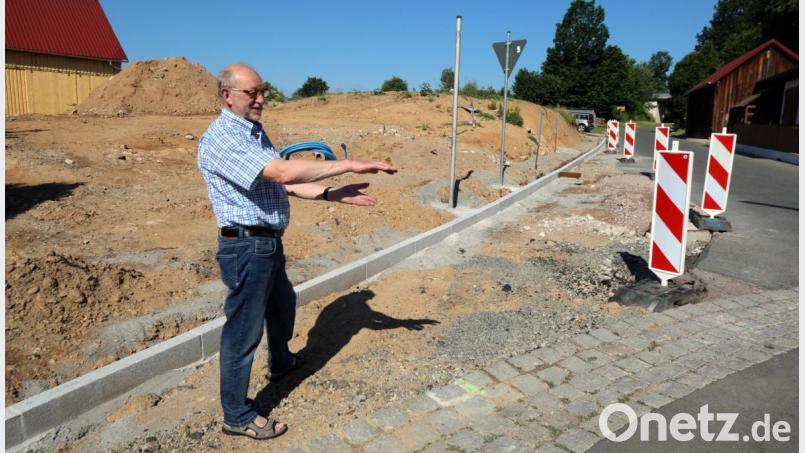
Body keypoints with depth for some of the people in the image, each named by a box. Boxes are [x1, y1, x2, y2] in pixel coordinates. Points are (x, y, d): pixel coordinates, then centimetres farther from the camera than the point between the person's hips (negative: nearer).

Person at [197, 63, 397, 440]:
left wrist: (334, 194, -2)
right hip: (245, 247, -10)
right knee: (243, 331, 3)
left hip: (268, 242, 10)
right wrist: (348, 165, -29)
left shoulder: (256, 133, 11)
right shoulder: (220, 138, -20)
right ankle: (237, 417, 20)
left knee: (282, 304, 28)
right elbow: (283, 172, -32)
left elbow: (286, 184, 10)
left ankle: (281, 363, 55)